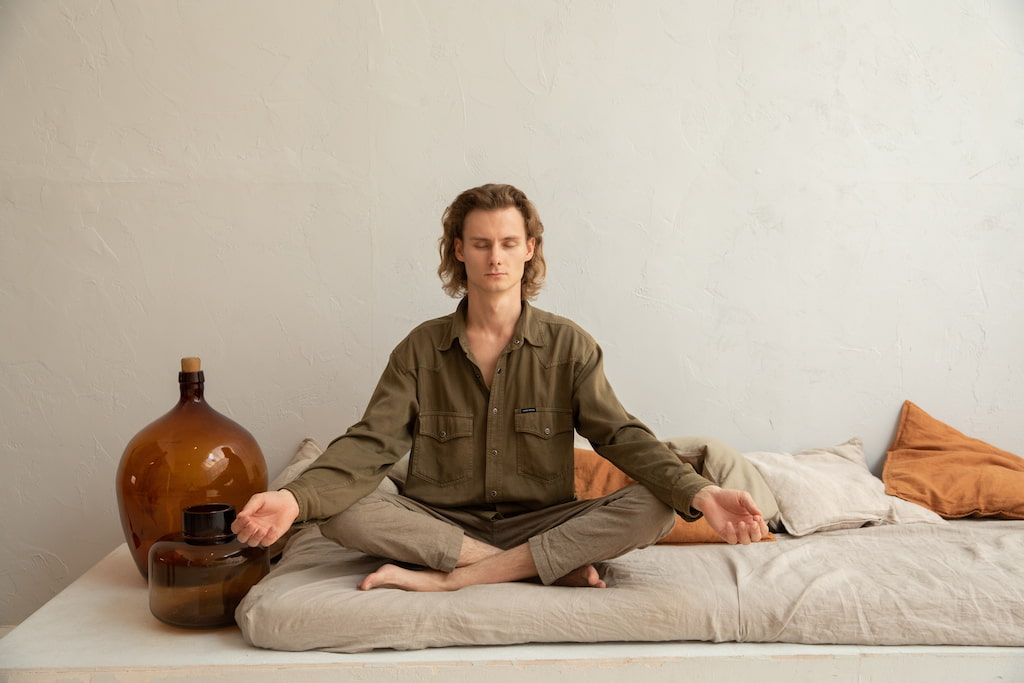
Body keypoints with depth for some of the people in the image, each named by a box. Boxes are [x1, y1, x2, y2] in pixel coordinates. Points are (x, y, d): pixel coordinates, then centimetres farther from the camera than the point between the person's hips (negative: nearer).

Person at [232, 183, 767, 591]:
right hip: (441, 524, 1)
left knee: (654, 510, -26)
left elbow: (620, 435, -6)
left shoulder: (569, 346, 1)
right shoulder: (421, 349, 2)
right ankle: (554, 566, -22)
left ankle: (449, 578, -25)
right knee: (341, 513, -28)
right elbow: (371, 445, -7)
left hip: (540, 521, 0)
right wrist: (295, 499, -27)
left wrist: (698, 492, -25)